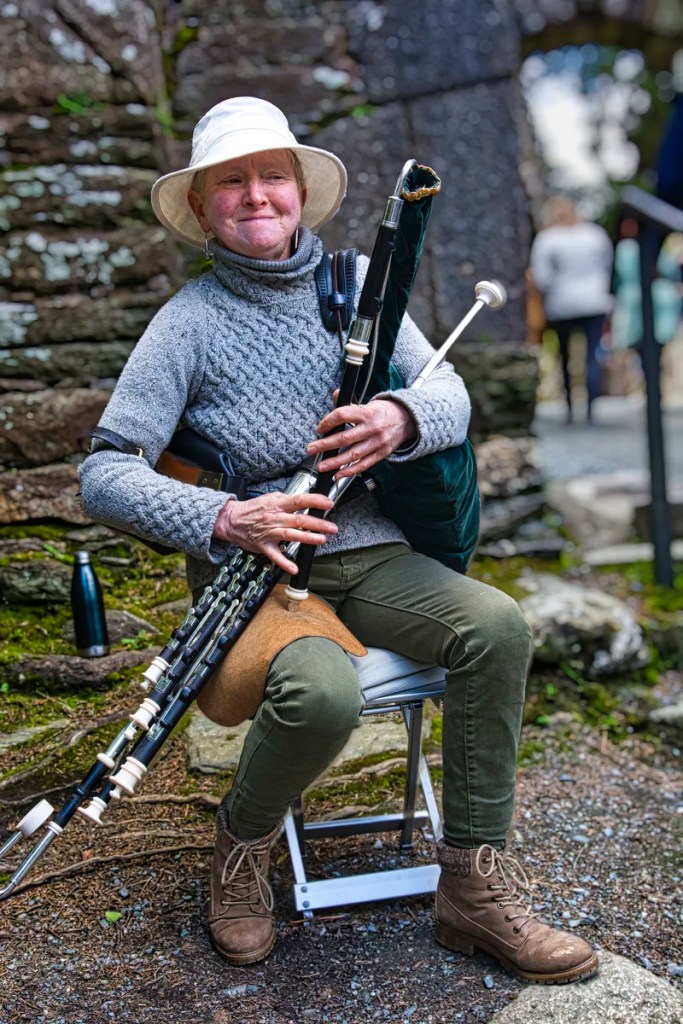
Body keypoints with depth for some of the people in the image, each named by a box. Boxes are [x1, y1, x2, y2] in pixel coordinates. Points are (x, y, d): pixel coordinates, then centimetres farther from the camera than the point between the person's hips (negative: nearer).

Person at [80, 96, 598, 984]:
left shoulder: (357, 281, 9)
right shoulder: (189, 321, -4)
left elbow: (451, 394, 1)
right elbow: (104, 477, -9)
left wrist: (402, 419, -24)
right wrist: (225, 519, -26)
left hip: (367, 553, 4)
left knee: (496, 624, -22)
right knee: (323, 695, -33)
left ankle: (475, 887, -7)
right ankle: (243, 845, 2)